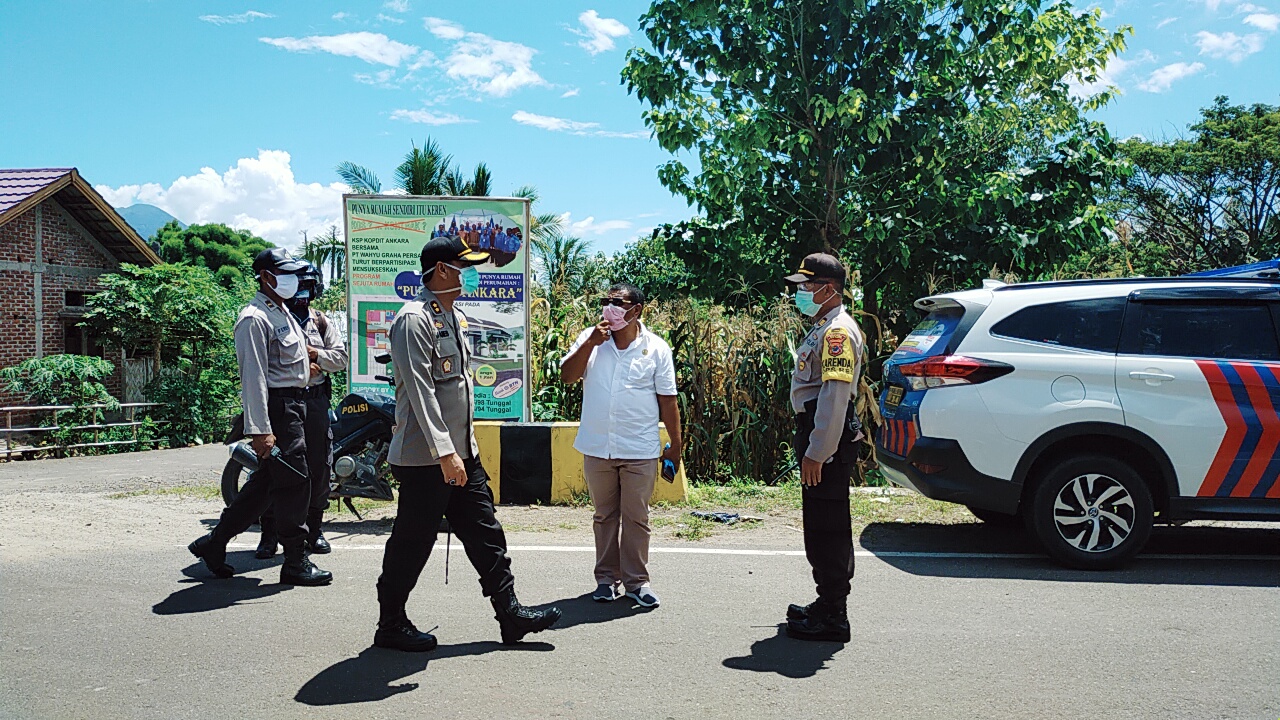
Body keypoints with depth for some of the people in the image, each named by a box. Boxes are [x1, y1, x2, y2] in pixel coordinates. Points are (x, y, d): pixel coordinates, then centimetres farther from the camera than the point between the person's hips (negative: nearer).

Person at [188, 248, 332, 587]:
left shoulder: (284, 314, 19)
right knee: (293, 483, -6)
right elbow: (253, 377, -20)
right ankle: (296, 563, 3)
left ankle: (213, 543, 25)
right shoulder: (255, 318, -14)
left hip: (295, 404, 10)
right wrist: (260, 430, -25)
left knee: (265, 483, 14)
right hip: (277, 407, -10)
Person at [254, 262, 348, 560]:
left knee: (318, 467, 6)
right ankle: (269, 534, 7)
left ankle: (314, 529, 19)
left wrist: (315, 354, -8)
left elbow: (341, 356, 10)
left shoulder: (321, 321, 15)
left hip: (315, 400, 4)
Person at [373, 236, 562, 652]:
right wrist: (444, 452, -27)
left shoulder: (455, 317, 15)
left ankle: (510, 615, 18)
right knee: (411, 543, 3)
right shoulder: (414, 320, -15)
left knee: (485, 534, 11)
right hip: (425, 459, -9)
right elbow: (421, 392, -23)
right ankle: (391, 626, 19)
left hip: (461, 453, 9)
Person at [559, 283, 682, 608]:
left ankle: (636, 581, 16)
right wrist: (591, 343, -15)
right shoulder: (590, 338, 4)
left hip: (640, 451, -2)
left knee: (636, 518, 5)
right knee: (604, 515, 13)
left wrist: (675, 444, 1)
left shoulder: (656, 348, -1)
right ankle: (606, 578, 24)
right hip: (597, 447, 2)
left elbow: (667, 399, 1)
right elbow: (567, 375, -6)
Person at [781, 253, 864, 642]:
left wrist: (817, 453, -24)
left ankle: (833, 618, 4)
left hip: (829, 441, -11)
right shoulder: (822, 328, 17)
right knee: (823, 526, 17)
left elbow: (835, 397, -23)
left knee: (827, 528, -4)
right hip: (816, 435, 11)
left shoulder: (838, 331, -16)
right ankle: (828, 604, 29)